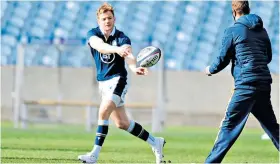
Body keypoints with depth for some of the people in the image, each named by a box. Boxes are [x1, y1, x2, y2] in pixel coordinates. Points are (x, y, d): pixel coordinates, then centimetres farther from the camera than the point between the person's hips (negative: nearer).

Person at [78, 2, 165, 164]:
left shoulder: (121, 37, -11)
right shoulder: (93, 34, -4)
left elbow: (128, 55, -29)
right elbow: (99, 45, -28)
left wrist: (134, 67, -52)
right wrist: (117, 49, -47)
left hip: (118, 79, -5)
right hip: (103, 82, 5)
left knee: (103, 112, -24)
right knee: (122, 123, 11)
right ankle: (155, 142, 28)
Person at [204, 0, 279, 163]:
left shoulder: (232, 31, -3)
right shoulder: (262, 31, 14)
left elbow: (223, 59, -1)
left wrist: (211, 70, 19)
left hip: (246, 84, -6)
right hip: (264, 84, 6)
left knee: (230, 124, -7)